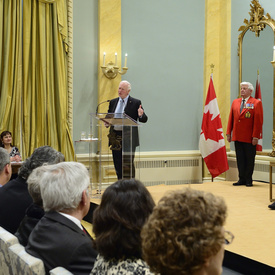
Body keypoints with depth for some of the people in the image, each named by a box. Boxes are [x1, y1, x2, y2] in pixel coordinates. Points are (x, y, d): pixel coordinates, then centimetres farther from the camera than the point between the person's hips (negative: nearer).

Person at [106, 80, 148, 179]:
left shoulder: (136, 103, 0)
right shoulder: (113, 102, 14)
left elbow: (144, 120, -2)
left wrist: (141, 115, -25)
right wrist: (107, 122, -4)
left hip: (128, 138, -5)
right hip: (115, 138, 5)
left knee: (127, 164, -8)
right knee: (118, 165, 9)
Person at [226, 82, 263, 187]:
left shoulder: (256, 103, -3)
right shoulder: (235, 102, 12)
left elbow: (258, 121, -8)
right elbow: (231, 118, 13)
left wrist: (255, 136, -13)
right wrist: (228, 133, 7)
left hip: (249, 138, -4)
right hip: (237, 137, 5)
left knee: (249, 159, 3)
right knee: (240, 159, 7)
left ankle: (248, 180, 12)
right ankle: (242, 179, 13)